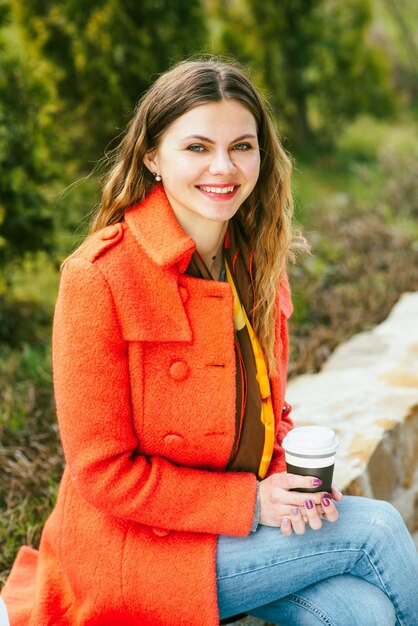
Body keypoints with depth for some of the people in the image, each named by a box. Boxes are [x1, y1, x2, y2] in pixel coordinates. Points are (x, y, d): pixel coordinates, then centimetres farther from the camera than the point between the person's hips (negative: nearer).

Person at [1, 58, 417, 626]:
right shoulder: (99, 278, -20)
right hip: (139, 548, -6)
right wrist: (252, 502, -18)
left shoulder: (256, 263, 2)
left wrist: (294, 480, -8)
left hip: (251, 507, 6)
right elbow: (104, 471, -18)